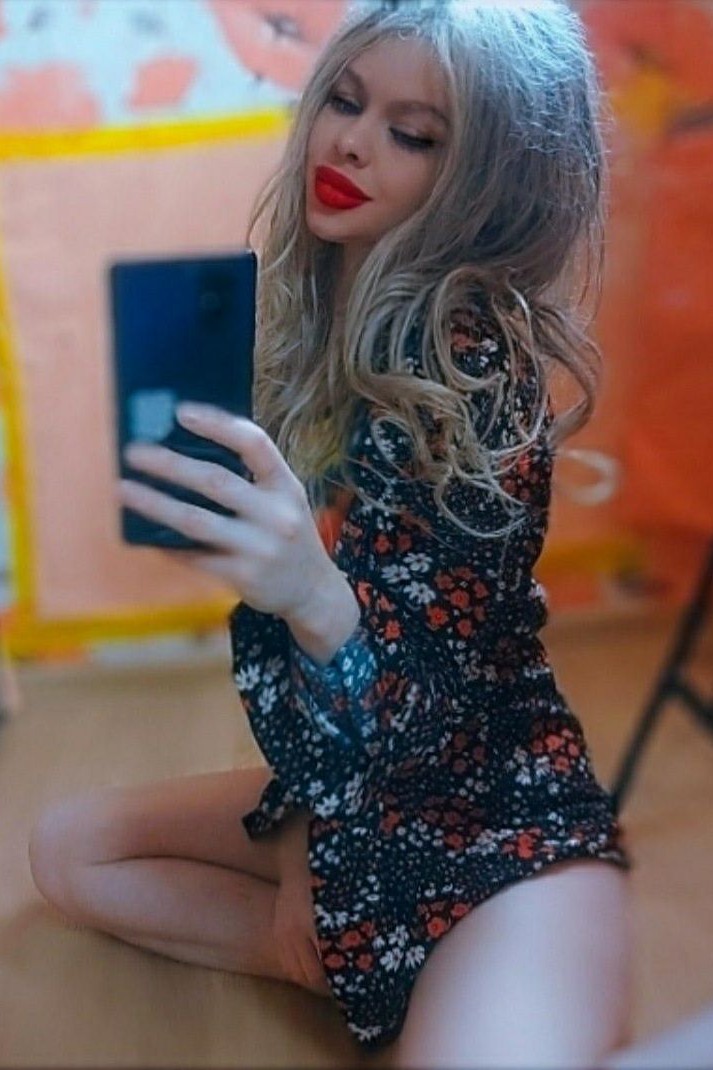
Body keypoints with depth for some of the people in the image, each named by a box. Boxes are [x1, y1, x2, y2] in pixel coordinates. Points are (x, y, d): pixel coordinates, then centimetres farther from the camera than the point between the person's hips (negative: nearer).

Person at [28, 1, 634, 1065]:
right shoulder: (316, 311, 0)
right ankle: (350, 957, 7)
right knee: (69, 846, 15)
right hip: (353, 790, 8)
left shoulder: (469, 356, -22)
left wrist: (314, 600, -44)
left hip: (496, 820, -8)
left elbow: (423, 713, -26)